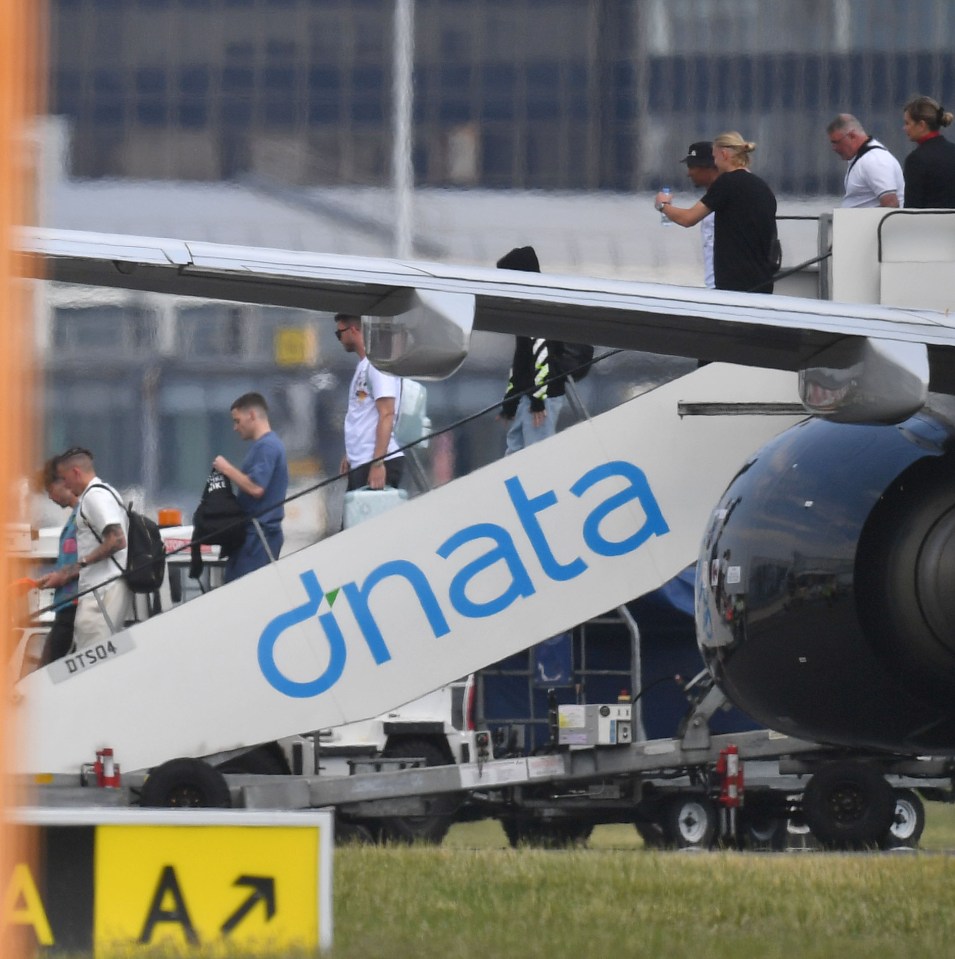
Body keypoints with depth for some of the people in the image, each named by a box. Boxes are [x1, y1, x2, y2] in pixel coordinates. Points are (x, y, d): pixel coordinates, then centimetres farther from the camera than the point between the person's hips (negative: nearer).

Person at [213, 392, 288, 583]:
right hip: (253, 533, 10)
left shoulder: (266, 447, -13)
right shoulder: (265, 445, 19)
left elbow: (256, 488, -23)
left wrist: (227, 469, -12)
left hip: (258, 535, -10)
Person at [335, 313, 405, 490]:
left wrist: (377, 463, -22)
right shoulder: (363, 365, 18)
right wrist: (349, 455, 21)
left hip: (378, 463, -9)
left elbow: (386, 415, -17)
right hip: (361, 463, 9)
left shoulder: (378, 363, -10)